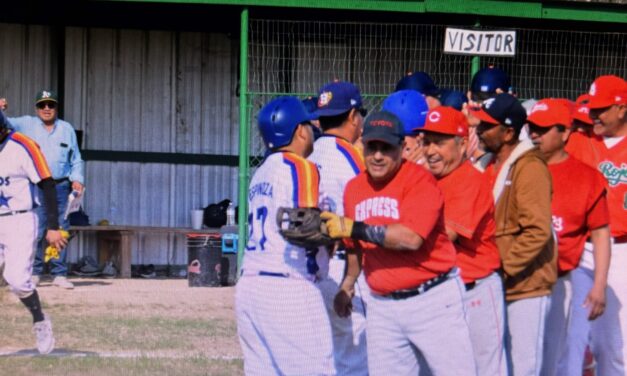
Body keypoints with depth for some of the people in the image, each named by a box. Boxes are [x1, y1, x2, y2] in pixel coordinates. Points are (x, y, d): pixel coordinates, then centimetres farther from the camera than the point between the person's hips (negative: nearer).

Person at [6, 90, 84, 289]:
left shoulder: (67, 129, 15)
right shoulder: (26, 124, 8)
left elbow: (76, 160, 18)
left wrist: (77, 179, 3)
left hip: (61, 186, 2)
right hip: (36, 188, -2)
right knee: (36, 231, -8)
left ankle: (59, 274, 6)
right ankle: (34, 273, 1)